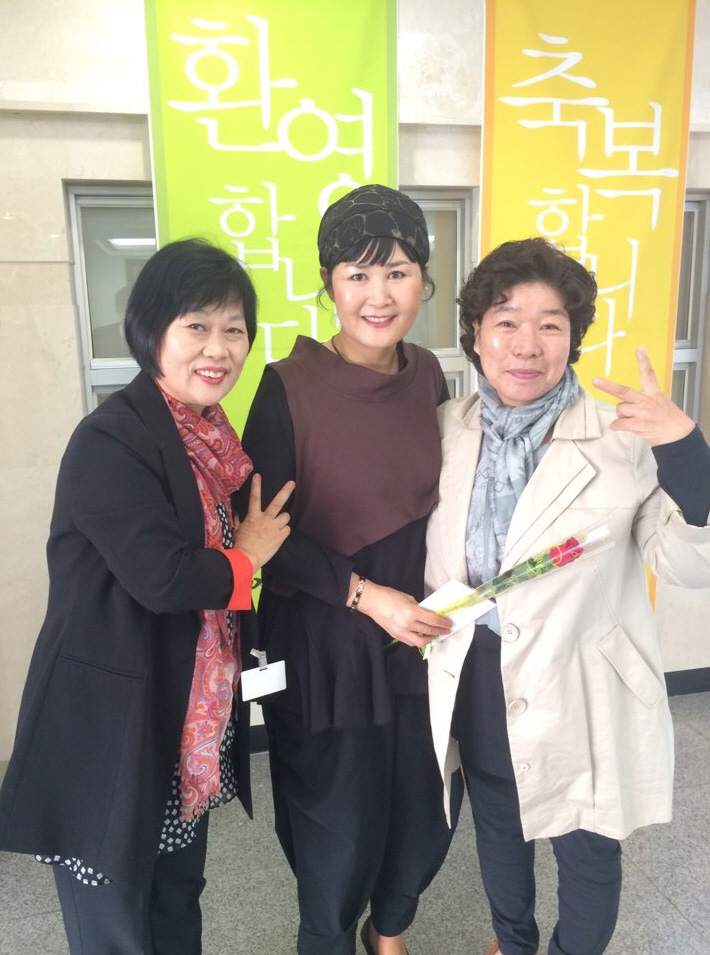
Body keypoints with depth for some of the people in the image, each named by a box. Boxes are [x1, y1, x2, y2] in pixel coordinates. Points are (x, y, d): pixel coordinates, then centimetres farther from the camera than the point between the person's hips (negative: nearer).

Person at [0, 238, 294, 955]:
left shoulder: (209, 438, 6)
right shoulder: (110, 441, -20)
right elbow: (161, 576, -29)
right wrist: (245, 557, -12)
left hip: (189, 726, 8)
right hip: (108, 730, -8)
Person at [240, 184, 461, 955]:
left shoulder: (427, 374, 0)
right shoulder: (288, 387, -16)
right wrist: (366, 595, -19)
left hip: (420, 636, 5)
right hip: (323, 645, -5)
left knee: (425, 820, 20)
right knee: (342, 833, 13)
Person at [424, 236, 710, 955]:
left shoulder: (623, 439, -19)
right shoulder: (447, 428, -5)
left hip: (580, 691, -4)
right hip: (476, 678, 4)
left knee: (585, 850, 20)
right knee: (497, 831, 27)